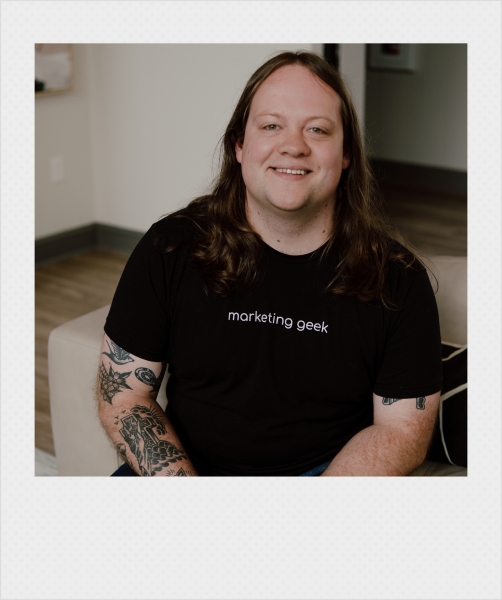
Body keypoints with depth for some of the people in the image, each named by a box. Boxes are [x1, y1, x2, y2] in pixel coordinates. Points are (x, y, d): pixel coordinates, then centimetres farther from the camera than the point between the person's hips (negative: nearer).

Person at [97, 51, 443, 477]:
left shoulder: (397, 278, -5)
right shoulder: (171, 247, -4)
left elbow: (404, 427, -3)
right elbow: (123, 397, -1)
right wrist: (185, 484, -16)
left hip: (331, 472, 1)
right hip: (186, 468, 0)